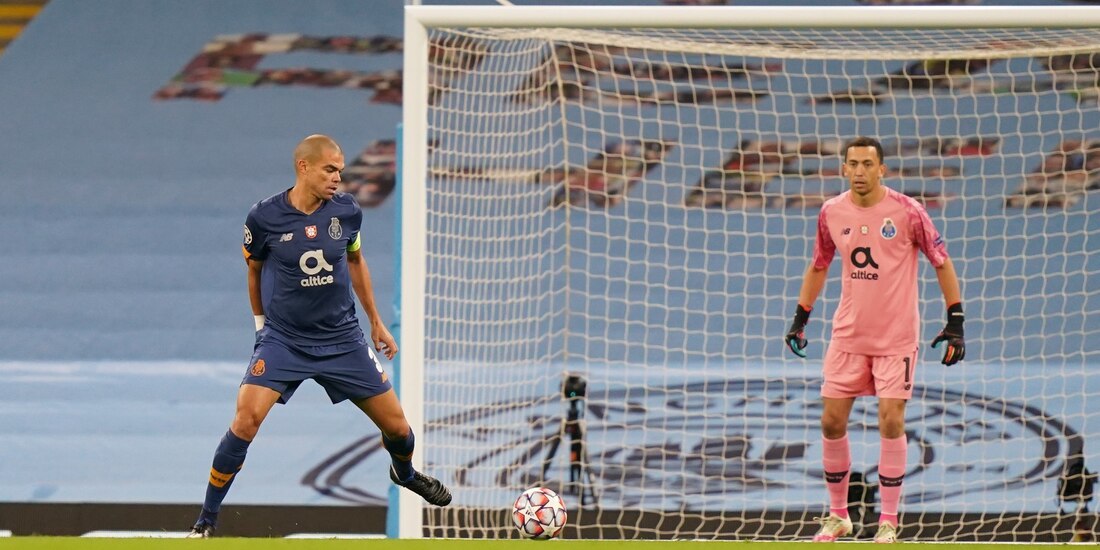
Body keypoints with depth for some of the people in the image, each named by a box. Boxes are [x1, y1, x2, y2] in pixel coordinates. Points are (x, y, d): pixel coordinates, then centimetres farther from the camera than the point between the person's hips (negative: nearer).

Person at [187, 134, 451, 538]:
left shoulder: (346, 211, -5)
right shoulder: (264, 218, -13)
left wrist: (376, 321, 19)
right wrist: (261, 322, 14)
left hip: (342, 338, 3)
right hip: (282, 339, -3)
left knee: (397, 427, 8)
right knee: (246, 420, -23)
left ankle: (405, 473, 45)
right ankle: (206, 520, -11)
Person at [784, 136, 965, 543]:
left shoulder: (906, 212, -11)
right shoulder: (831, 213, 0)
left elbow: (942, 264, -3)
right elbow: (818, 267, 16)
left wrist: (955, 322, -7)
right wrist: (800, 318, 13)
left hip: (896, 337, -4)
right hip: (848, 334, 4)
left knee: (890, 420, -9)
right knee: (832, 420, 1)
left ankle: (889, 521, 2)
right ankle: (838, 515, 16)